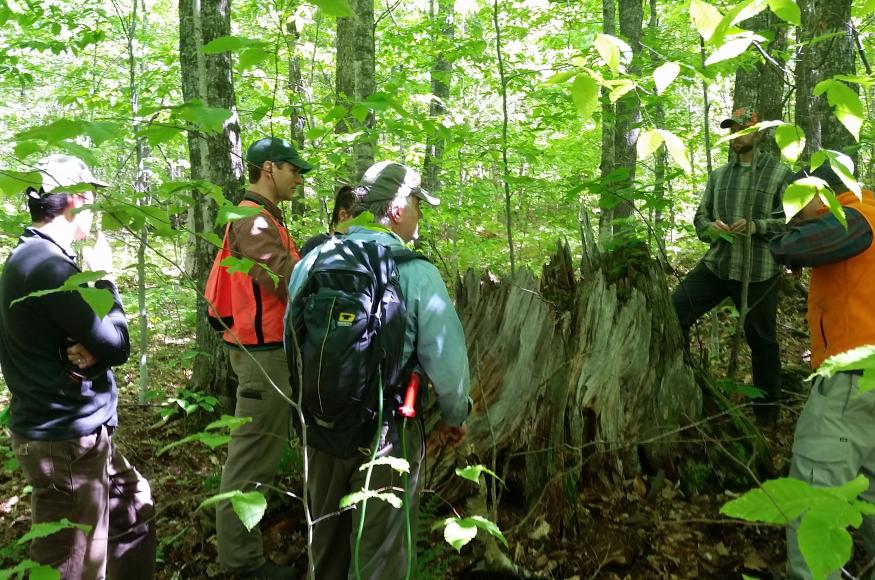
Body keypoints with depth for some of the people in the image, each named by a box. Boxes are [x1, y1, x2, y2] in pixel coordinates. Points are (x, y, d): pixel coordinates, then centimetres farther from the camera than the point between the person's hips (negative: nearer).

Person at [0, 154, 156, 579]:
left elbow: (90, 333, 10)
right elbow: (117, 346, -18)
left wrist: (91, 351, -13)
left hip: (77, 431, 10)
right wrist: (103, 279, -7)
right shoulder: (47, 264, -22)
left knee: (134, 506, 25)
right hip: (66, 439, -10)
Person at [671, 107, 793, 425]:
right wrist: (709, 226, -8)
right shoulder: (718, 175, 13)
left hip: (758, 272, -4)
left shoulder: (780, 173, 0)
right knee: (674, 309, -8)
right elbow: (700, 215, 16)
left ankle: (768, 405, 26)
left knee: (761, 338, 8)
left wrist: (758, 226, -20)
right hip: (716, 265, 4)